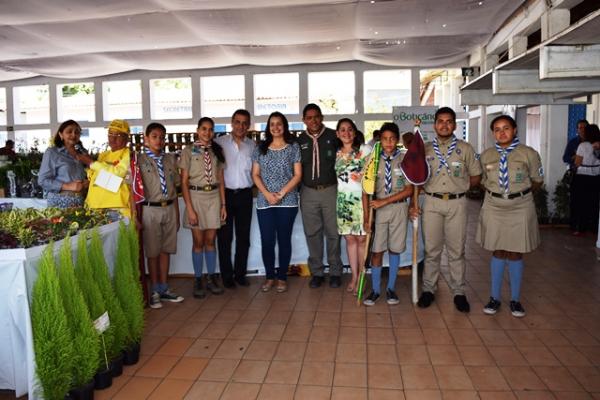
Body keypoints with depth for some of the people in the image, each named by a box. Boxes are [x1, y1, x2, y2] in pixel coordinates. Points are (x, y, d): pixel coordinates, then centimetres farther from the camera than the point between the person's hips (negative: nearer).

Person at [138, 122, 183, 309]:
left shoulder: (170, 159, 7)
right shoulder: (140, 160, -5)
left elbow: (174, 188, 10)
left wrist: (177, 214, 10)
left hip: (169, 208, 4)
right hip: (150, 209, -4)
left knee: (166, 250, 12)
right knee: (152, 252, 6)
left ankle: (164, 288, 24)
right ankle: (155, 291, 18)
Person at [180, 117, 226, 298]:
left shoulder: (217, 151, 8)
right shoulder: (189, 151, -2)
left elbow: (221, 180, 10)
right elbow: (184, 182, -5)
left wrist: (223, 204, 5)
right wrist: (189, 208, -11)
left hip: (214, 197, 3)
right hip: (196, 196, -2)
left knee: (210, 240, 7)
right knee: (198, 241, 3)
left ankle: (211, 279, 19)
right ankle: (198, 281, 16)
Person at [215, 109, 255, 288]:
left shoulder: (252, 145, 6)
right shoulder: (219, 142, -2)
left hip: (245, 195, 3)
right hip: (225, 193, -2)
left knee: (243, 237, 9)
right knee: (225, 237, 5)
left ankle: (240, 274, 22)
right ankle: (227, 276, 17)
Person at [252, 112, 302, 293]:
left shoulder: (293, 147, 3)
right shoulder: (260, 148, 8)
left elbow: (297, 175, -1)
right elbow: (255, 174, 6)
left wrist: (281, 193, -11)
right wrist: (267, 194, -9)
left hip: (287, 201, -1)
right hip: (264, 202, 2)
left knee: (284, 240, 5)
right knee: (267, 241, 2)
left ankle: (282, 277, 18)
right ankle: (269, 276, 18)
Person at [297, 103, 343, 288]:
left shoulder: (333, 136, 0)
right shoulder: (300, 141, 8)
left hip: (330, 190, -2)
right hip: (308, 192, 2)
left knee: (333, 232, 2)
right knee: (312, 233, 7)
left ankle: (335, 272, 16)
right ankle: (316, 272, 19)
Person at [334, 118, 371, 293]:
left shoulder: (365, 149, 1)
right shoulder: (336, 153, 12)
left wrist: (363, 177, -14)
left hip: (361, 198, -3)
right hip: (343, 200, 3)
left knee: (361, 238, -1)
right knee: (350, 238, 7)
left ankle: (361, 276, 9)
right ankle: (354, 276, 16)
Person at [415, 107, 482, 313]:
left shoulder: (465, 149, 4)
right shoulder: (425, 149, 7)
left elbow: (476, 176, 9)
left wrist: (459, 186, 0)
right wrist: (413, 202, 1)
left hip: (457, 203, -1)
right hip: (432, 203, 1)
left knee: (457, 250, 6)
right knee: (431, 249, 7)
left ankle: (458, 292, 17)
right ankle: (429, 289, 18)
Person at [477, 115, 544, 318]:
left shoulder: (529, 154, -6)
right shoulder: (486, 155, 1)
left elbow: (537, 180, 6)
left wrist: (521, 193, 10)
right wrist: (496, 193, 4)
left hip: (520, 208, -2)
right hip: (494, 207, 2)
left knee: (515, 254, 6)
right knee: (498, 252, 9)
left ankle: (515, 299, 20)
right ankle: (495, 297, 20)